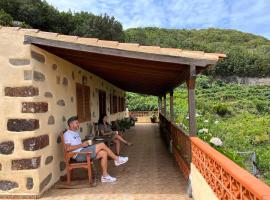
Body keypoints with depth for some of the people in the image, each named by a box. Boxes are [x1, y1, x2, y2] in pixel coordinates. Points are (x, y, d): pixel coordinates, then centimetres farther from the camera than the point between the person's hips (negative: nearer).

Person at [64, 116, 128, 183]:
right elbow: (68, 148, -19)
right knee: (102, 145, -18)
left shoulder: (76, 133, 23)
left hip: (83, 152, 9)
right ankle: (117, 159, -2)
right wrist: (81, 145, -17)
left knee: (104, 153, -10)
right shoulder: (67, 134, -6)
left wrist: (85, 144, 6)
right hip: (79, 155, -9)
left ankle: (105, 176, -7)